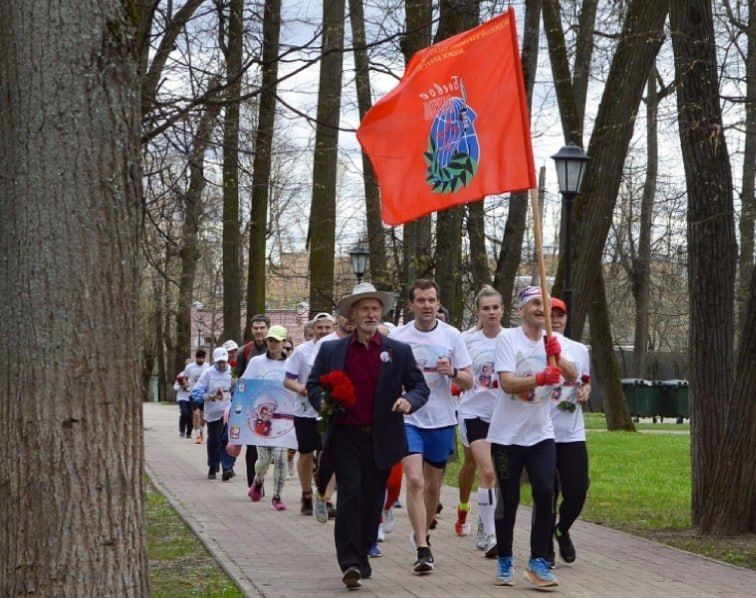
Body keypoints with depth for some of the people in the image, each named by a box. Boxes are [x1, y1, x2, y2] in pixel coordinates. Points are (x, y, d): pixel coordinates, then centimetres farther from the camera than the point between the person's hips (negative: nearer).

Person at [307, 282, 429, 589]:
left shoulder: (399, 351, 5)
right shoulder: (331, 350, 5)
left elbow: (420, 387, 6)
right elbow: (313, 383, 11)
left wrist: (409, 400, -17)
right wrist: (321, 400, -11)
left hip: (381, 440, 1)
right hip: (346, 437, -1)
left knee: (372, 502, 8)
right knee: (350, 496, -11)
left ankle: (361, 557, 24)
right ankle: (350, 563, -11)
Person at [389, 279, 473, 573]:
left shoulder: (452, 336, 1)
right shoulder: (397, 337, -1)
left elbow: (468, 382, 2)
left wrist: (452, 372, -18)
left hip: (442, 419, 2)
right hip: (408, 419, -2)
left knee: (433, 485, 13)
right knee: (415, 480, -16)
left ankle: (422, 534, 35)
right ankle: (423, 549, -15)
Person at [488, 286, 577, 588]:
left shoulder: (555, 340, 4)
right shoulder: (508, 338, -9)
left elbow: (572, 376, -10)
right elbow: (507, 382, -20)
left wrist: (557, 357, -29)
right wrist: (539, 378, -36)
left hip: (541, 434, 3)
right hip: (508, 435, -3)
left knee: (545, 493, -10)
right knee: (508, 499, 3)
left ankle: (538, 563, -4)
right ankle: (505, 563, 19)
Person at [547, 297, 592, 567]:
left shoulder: (580, 350, 10)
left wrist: (585, 391, 1)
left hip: (573, 433, 3)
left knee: (577, 490, -1)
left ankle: (562, 530, 28)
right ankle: (546, 548, 17)